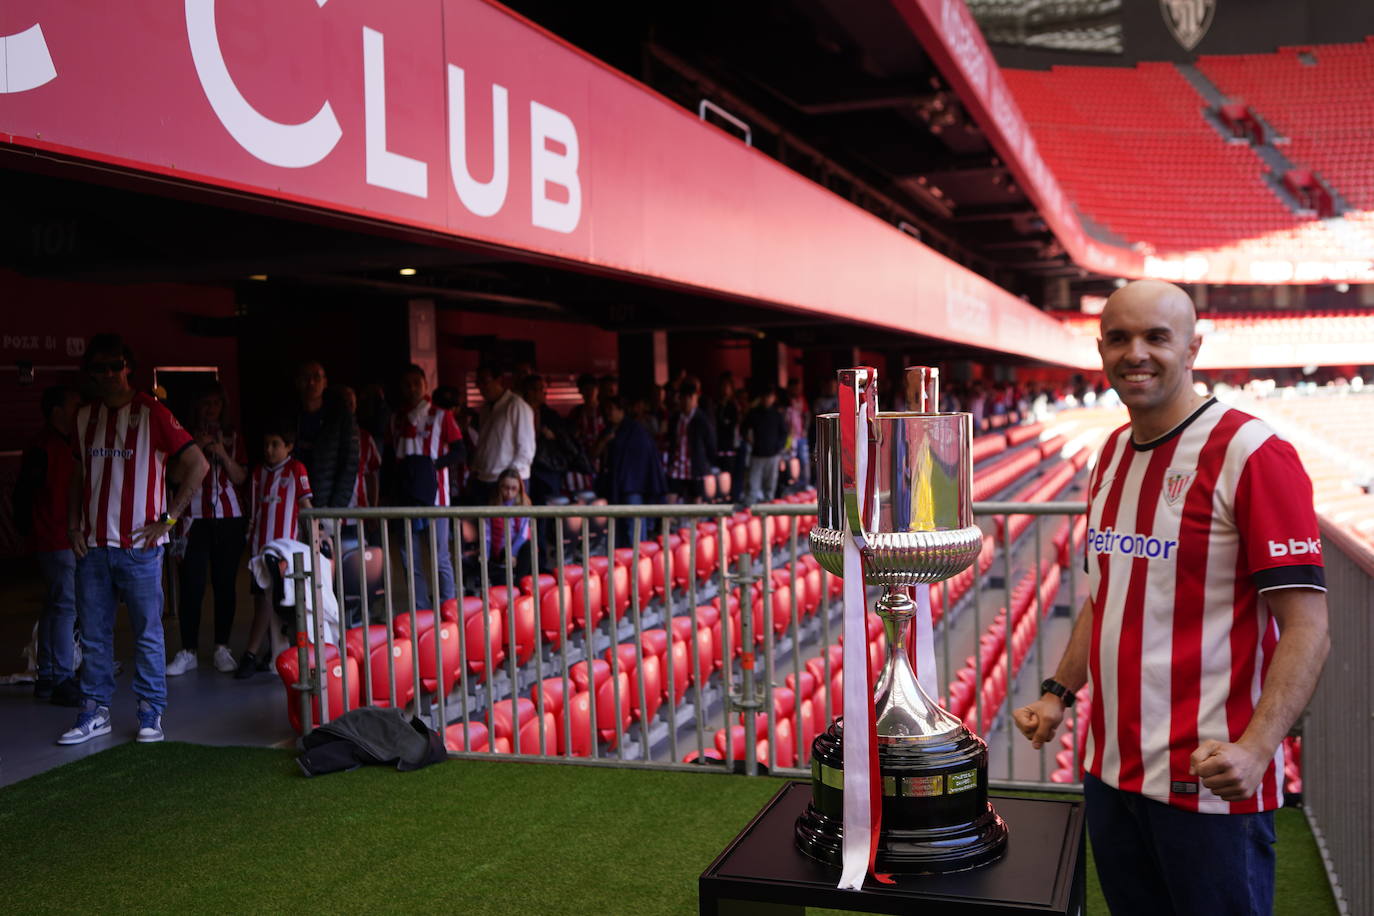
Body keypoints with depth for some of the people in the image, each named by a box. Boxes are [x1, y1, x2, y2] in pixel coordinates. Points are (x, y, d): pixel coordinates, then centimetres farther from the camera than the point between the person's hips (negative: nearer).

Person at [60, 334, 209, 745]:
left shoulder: (151, 412, -4)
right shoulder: (85, 417, 12)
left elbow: (197, 465, -5)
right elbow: (78, 477, 20)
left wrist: (167, 518, -8)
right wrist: (74, 526, 7)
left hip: (139, 545, -4)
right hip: (93, 546, 5)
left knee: (148, 633, 2)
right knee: (93, 635, 8)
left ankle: (151, 715, 10)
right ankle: (95, 713, 17)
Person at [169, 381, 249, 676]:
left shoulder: (232, 436, 13)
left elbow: (240, 478, 6)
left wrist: (222, 454, -9)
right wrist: (196, 449, -10)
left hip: (229, 518, 2)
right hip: (195, 518, -1)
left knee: (225, 583, 1)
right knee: (191, 585, -7)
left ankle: (222, 649, 9)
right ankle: (188, 651, -3)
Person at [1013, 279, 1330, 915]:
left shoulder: (1252, 453, -12)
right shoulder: (1112, 455, 11)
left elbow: (1306, 625, -16)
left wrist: (1254, 748, -28)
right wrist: (1057, 693, 11)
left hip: (1208, 780, -7)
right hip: (1110, 766, 7)